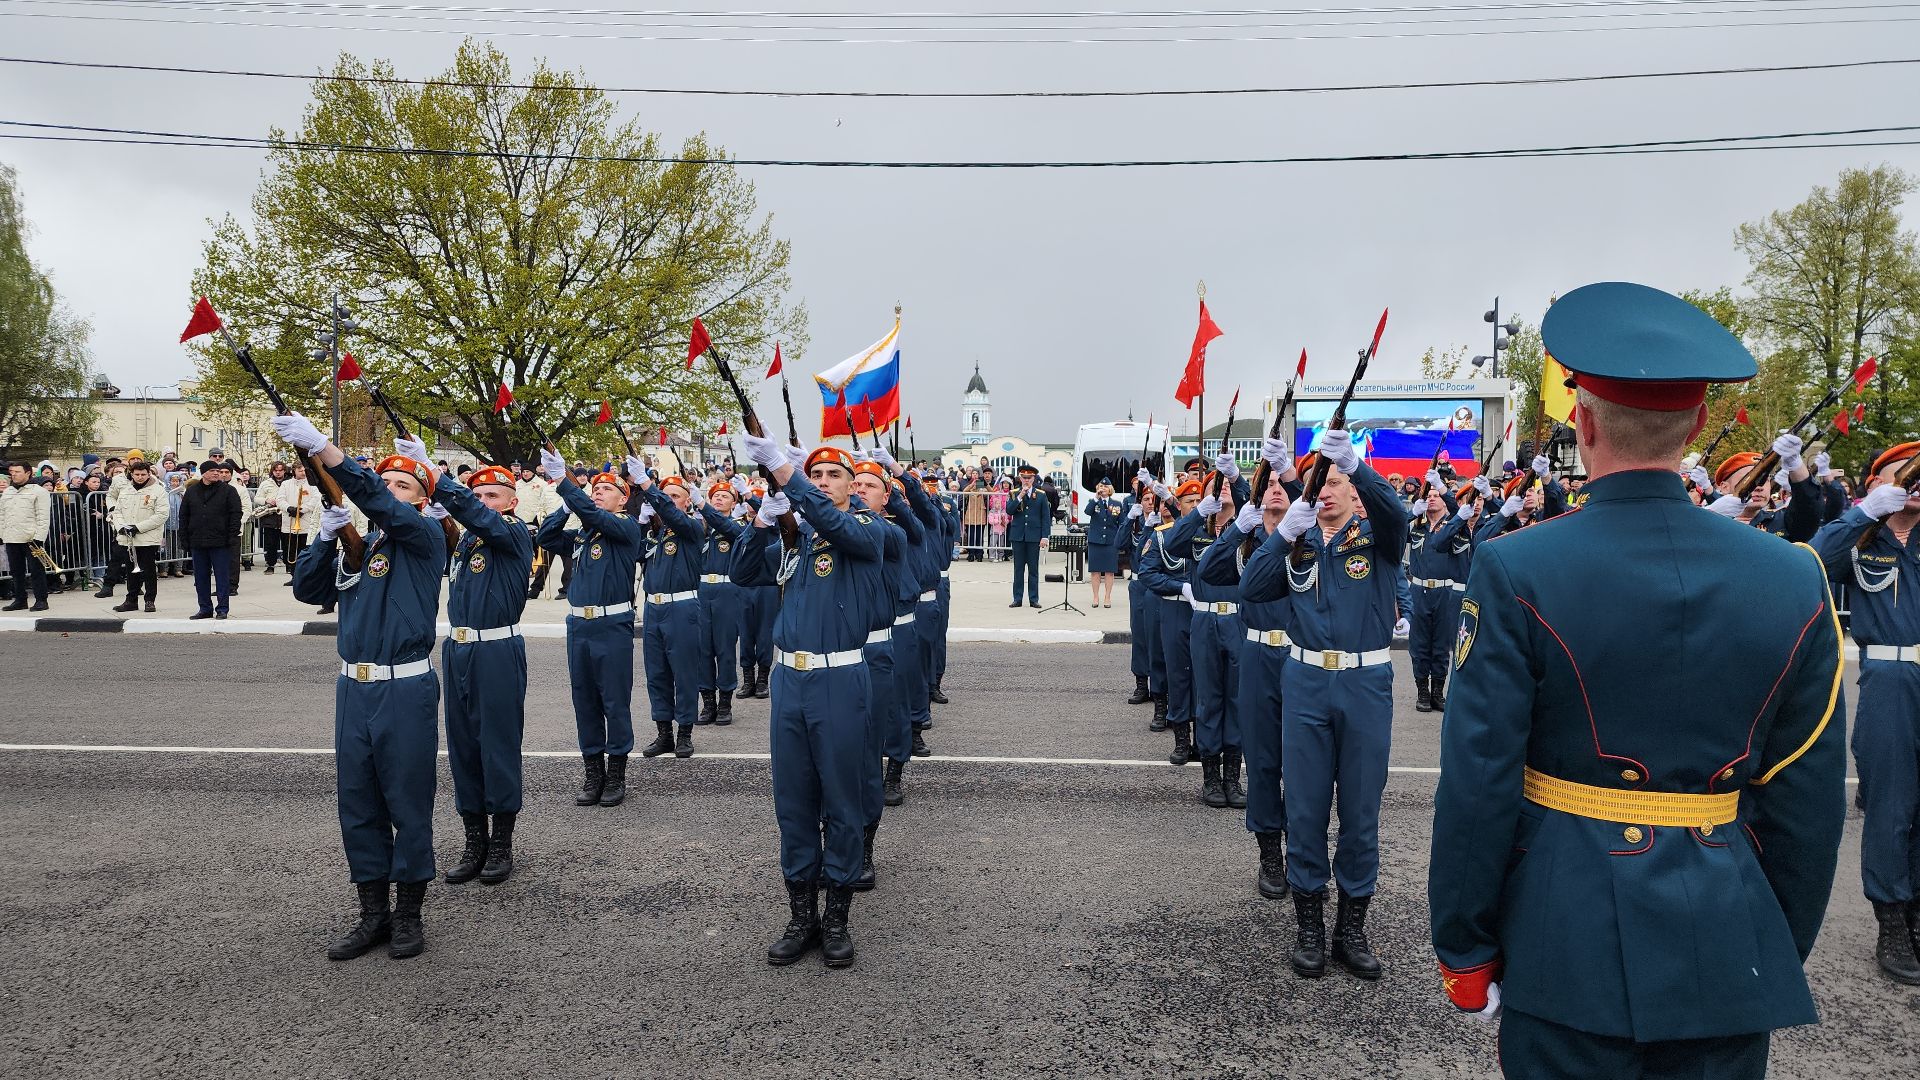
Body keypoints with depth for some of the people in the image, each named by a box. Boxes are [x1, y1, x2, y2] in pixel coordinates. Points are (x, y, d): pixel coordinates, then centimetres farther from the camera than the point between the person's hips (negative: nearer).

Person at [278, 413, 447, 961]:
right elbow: (308, 590, 7)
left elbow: (381, 504, -23)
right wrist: (325, 537, -9)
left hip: (406, 690, -6)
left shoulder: (424, 536, -4)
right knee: (358, 804, 10)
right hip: (353, 688, 6)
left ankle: (409, 914, 15)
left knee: (408, 804, 2)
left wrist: (322, 448, -32)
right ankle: (373, 914, 22)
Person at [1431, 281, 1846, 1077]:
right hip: (1729, 953, 3)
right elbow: (1810, 802, 1)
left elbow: (1478, 783, -13)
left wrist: (1462, 947, -2)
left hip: (1572, 949, -3)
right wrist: (1784, 953, 13)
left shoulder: (1516, 573, -14)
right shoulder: (1793, 580, -4)